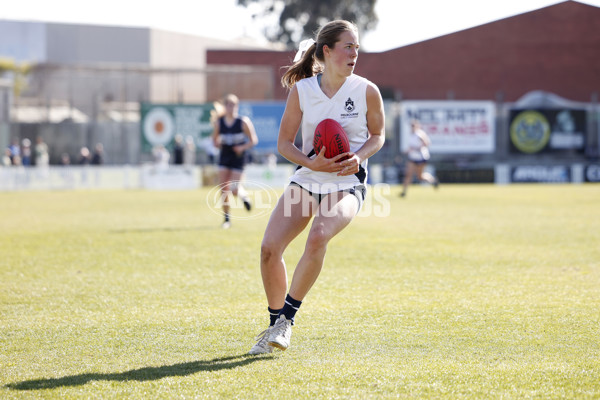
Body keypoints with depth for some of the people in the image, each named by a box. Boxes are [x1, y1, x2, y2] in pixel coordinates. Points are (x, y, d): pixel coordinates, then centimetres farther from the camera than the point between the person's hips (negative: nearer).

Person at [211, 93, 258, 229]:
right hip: (224, 157, 3)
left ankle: (243, 195, 28)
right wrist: (217, 143, -10)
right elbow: (215, 138, 13)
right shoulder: (219, 122, 0)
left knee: (234, 190, -10)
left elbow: (253, 140, -3)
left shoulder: (243, 122, -8)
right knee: (223, 189, -4)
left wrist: (243, 147, -19)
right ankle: (227, 218, 10)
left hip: (238, 158, -3)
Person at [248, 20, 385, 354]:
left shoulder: (367, 91, -7)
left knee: (318, 236, -31)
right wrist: (312, 163, -17)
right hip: (307, 178, 3)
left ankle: (287, 318, -17)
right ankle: (275, 321, 11)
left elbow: (378, 135, 8)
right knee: (269, 247, -12)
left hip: (348, 183, -2)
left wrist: (359, 157, -14)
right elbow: (284, 143, 2)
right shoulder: (301, 90, -4)